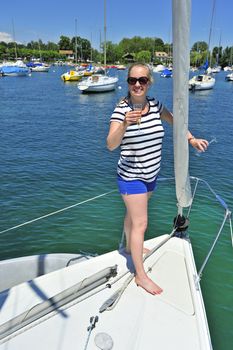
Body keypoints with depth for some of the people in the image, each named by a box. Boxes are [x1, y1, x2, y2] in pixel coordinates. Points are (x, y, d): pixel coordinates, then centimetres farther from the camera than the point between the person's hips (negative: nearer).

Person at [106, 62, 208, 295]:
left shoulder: (155, 104, -1)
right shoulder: (121, 110, -17)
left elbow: (173, 120, 17)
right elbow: (111, 145, -27)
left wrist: (191, 139, 8)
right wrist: (125, 124, -43)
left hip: (150, 174, 6)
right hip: (131, 176, -6)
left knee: (134, 213, 24)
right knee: (140, 223, -4)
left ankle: (130, 247, 49)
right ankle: (140, 275, 12)